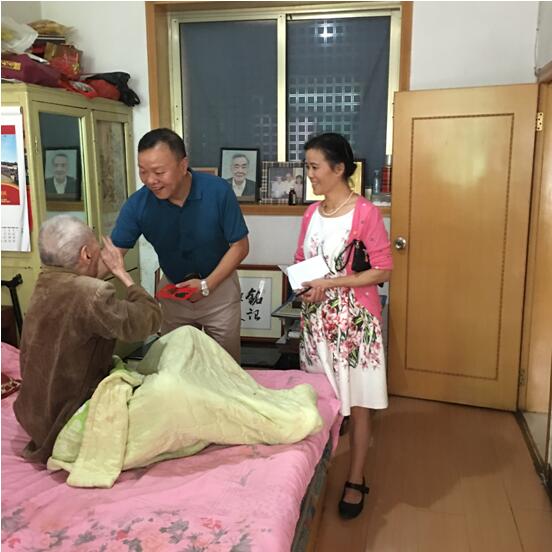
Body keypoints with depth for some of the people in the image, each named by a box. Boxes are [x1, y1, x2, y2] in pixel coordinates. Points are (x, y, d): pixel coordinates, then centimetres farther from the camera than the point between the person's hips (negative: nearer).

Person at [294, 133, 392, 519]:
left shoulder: (366, 213, -13)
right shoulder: (312, 213, 6)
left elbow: (384, 270, -13)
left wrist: (331, 283, -19)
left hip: (355, 320, -5)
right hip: (316, 317, 6)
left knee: (357, 402, 6)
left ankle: (356, 481, 20)